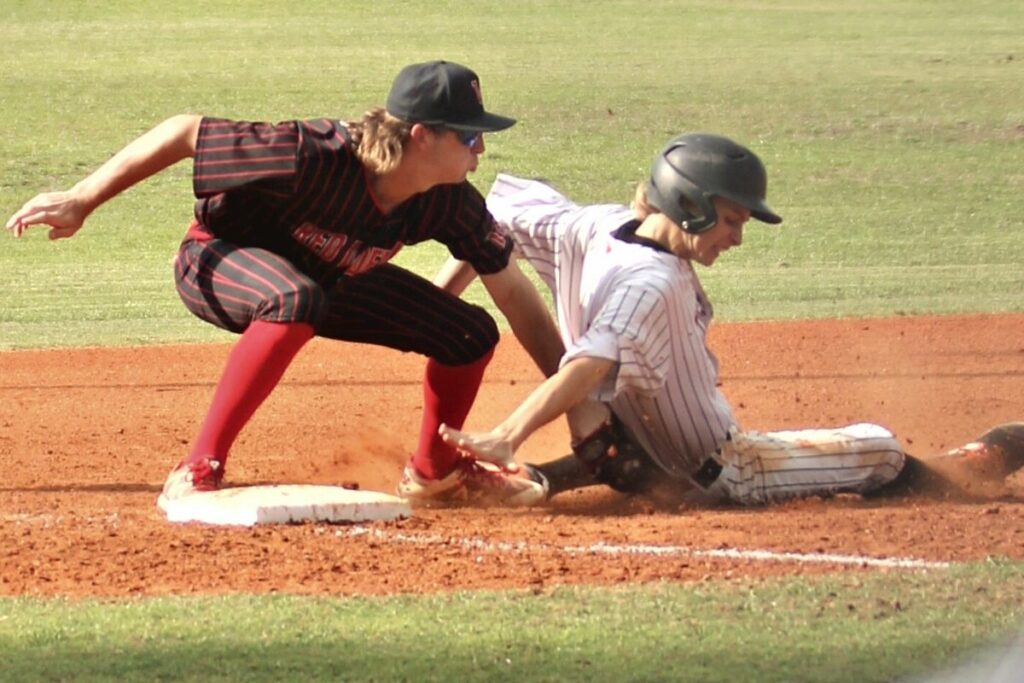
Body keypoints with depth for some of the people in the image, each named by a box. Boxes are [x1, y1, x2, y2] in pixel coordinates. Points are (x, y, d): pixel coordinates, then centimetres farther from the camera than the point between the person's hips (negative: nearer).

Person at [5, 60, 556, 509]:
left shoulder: (448, 203, -21)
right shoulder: (314, 159, -39)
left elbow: (511, 289, -9)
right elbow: (184, 132, -31)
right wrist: (80, 202, -28)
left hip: (330, 278, 7)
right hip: (216, 262, -7)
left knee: (470, 335, -2)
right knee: (297, 298, -41)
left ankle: (434, 473, 27)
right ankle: (196, 475, -35)